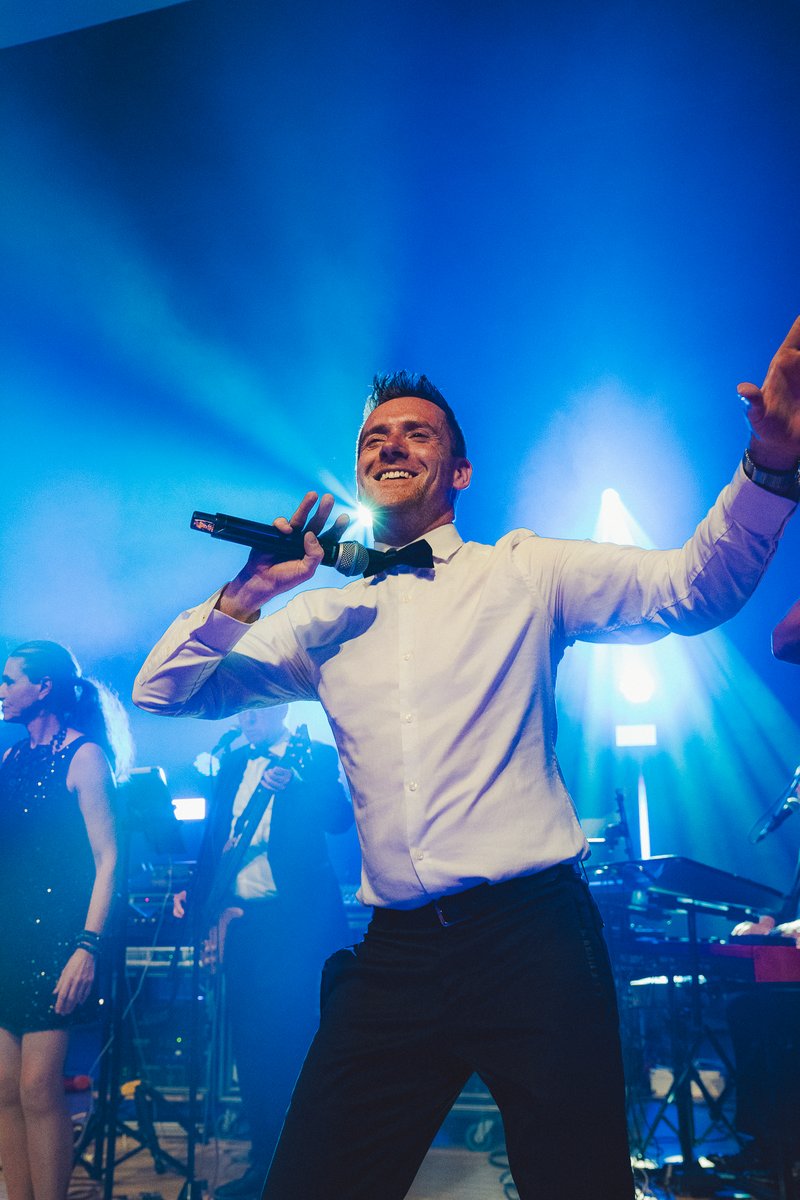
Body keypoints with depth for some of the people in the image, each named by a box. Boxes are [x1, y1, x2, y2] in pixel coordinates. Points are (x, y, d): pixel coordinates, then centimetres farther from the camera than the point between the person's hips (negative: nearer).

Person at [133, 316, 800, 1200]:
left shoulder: (523, 570, 6)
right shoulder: (324, 616, 13)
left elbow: (695, 586, -5)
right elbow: (160, 693, 14)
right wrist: (248, 593, -2)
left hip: (532, 937, -2)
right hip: (394, 955, 3)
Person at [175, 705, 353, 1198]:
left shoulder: (316, 757, 1)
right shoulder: (233, 764, 15)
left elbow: (340, 819, -13)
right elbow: (215, 835, 18)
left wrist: (293, 783, -27)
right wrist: (198, 893, 8)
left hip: (294, 916, -5)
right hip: (239, 915, 5)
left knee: (289, 1037, -7)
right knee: (249, 1040, 7)